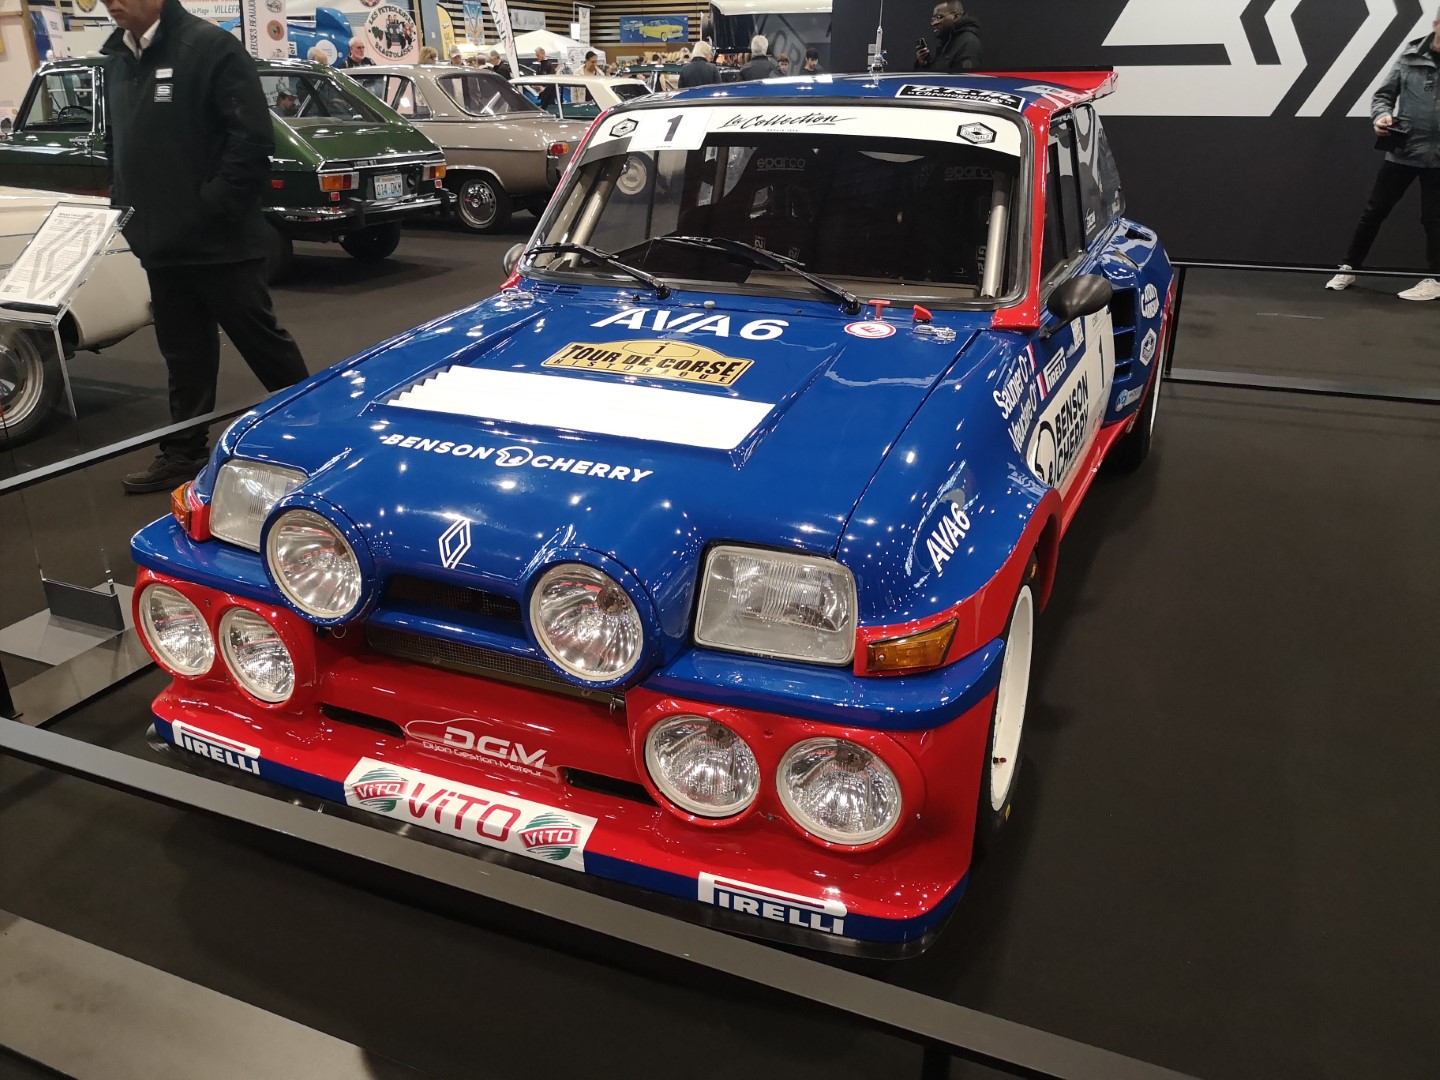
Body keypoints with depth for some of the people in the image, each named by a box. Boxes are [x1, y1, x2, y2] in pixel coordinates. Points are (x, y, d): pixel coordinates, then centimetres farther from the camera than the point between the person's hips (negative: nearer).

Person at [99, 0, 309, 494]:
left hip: (220, 240, -7)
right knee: (183, 352, 13)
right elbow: (117, 143, 22)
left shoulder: (211, 47, -10)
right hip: (159, 244, 7)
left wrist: (210, 211, -18)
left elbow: (254, 140, -17)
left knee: (260, 340, 2)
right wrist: (120, 205, 11)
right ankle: (184, 451, 22)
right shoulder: (116, 58, 13)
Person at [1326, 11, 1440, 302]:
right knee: (1374, 211, 7)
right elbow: (1383, 95, 6)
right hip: (1402, 151, 1)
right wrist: (1382, 115, -14)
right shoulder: (1411, 55, -1)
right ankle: (1348, 268, 21)